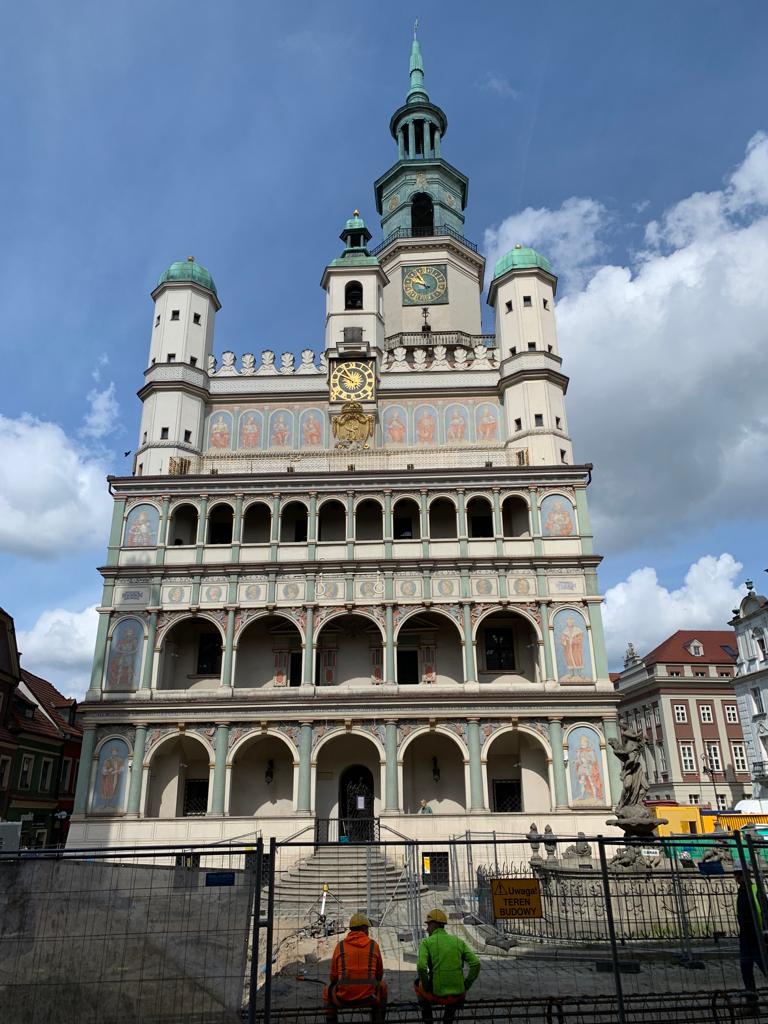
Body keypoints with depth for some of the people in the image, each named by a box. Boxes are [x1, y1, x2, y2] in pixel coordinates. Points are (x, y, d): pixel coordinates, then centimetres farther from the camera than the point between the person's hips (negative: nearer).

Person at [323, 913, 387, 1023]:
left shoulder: (340, 946, 5)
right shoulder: (373, 945, 5)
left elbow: (334, 977, 10)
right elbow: (379, 974, 14)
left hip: (343, 997, 0)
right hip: (369, 997, 0)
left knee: (327, 991, 32)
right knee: (382, 986, 32)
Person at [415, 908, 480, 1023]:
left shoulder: (426, 942, -4)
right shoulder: (459, 941, 6)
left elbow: (421, 967, -20)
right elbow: (476, 964, -3)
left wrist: (427, 987, -3)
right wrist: (465, 987, 7)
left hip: (437, 994, -3)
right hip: (458, 995, 3)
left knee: (418, 984, 30)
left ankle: (427, 1020, 24)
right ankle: (448, 1018, 26)